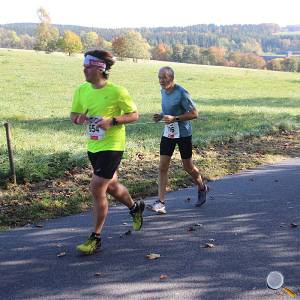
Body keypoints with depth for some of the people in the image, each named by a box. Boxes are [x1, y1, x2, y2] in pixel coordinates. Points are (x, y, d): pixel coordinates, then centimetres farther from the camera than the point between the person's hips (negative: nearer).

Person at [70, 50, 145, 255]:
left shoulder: (117, 91, -15)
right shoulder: (82, 90, 1)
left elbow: (134, 115, -7)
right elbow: (74, 114, 11)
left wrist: (113, 121, -22)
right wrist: (80, 118, -13)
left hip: (112, 147, -7)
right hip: (93, 147, 7)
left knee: (97, 189, -11)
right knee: (111, 186, 21)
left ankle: (95, 238, 5)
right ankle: (135, 207, 50)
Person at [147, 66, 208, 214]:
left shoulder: (181, 93, -17)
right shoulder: (163, 91, 6)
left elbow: (194, 114, -17)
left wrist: (174, 118, -24)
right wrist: (161, 116, 1)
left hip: (183, 134, -6)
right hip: (167, 134, 6)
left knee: (188, 167, 8)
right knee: (162, 167, -3)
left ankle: (202, 188, 36)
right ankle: (161, 202, -2)